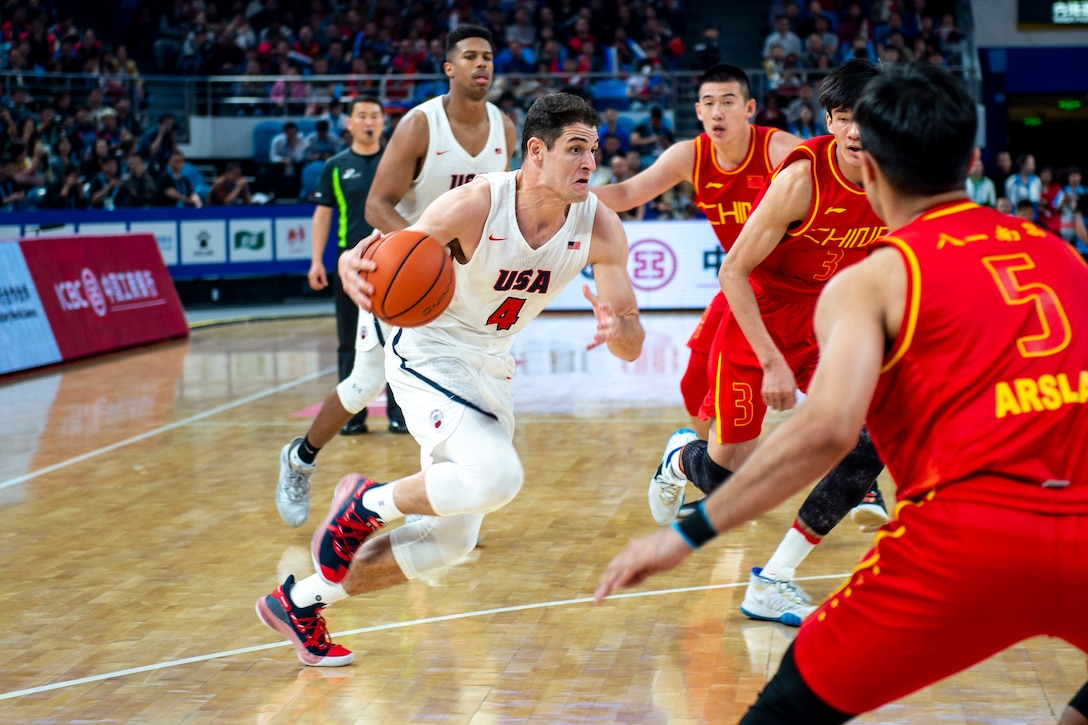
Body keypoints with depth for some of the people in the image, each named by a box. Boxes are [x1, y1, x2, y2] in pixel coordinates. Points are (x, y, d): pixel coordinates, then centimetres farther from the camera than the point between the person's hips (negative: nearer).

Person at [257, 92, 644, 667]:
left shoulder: (599, 227, -13)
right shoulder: (475, 204, -25)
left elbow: (632, 345, -13)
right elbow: (377, 257, -22)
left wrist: (618, 328, -38)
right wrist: (355, 269, -47)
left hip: (488, 372, 6)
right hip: (429, 356, -6)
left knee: (446, 543, 8)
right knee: (497, 476, -32)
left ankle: (299, 603, 24)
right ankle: (366, 503, -5)